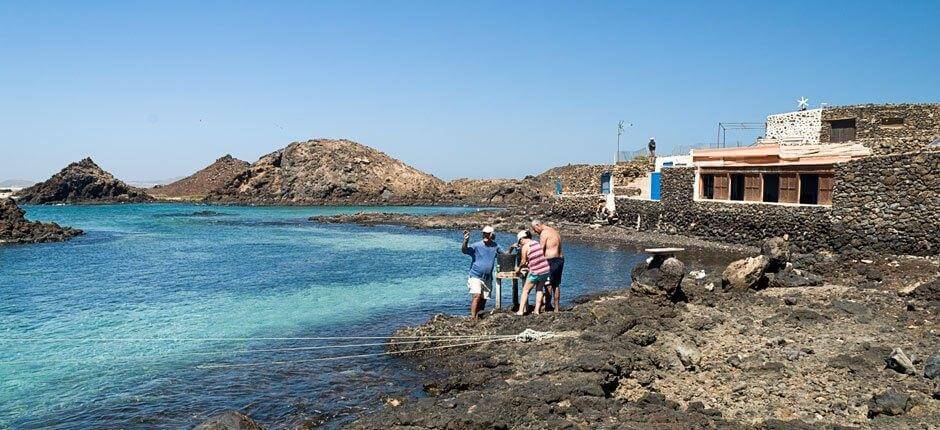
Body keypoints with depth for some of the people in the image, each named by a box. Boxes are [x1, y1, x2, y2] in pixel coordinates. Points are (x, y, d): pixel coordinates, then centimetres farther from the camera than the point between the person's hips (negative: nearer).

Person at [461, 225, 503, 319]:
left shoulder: (495, 246, 7)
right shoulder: (476, 246, -7)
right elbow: (464, 250, -21)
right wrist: (466, 240, -39)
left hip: (488, 279, 5)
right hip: (475, 277, -5)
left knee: (483, 299, 7)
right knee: (476, 296, -20)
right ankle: (473, 317, -19)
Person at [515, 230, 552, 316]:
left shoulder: (525, 246, -8)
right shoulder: (537, 243, 11)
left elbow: (523, 261, -3)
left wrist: (519, 268, 15)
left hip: (535, 272, -6)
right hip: (546, 270, 6)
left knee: (525, 290, 7)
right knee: (539, 290, 20)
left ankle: (521, 311, 4)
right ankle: (537, 310, 19)